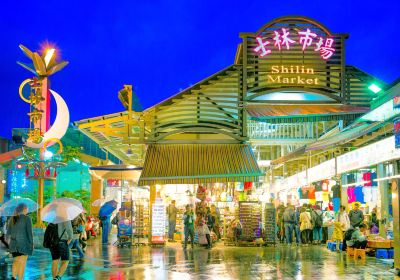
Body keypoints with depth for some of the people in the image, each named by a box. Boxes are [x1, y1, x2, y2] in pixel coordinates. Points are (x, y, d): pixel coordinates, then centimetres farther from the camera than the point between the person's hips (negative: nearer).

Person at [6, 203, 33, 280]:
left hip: (14, 243, 5)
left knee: (16, 261, 18)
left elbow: (8, 232, 8)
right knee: (22, 263, 1)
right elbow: (30, 232, -12)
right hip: (24, 244, -5)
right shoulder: (27, 218, -10)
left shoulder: (12, 219, 5)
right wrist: (32, 244, -5)